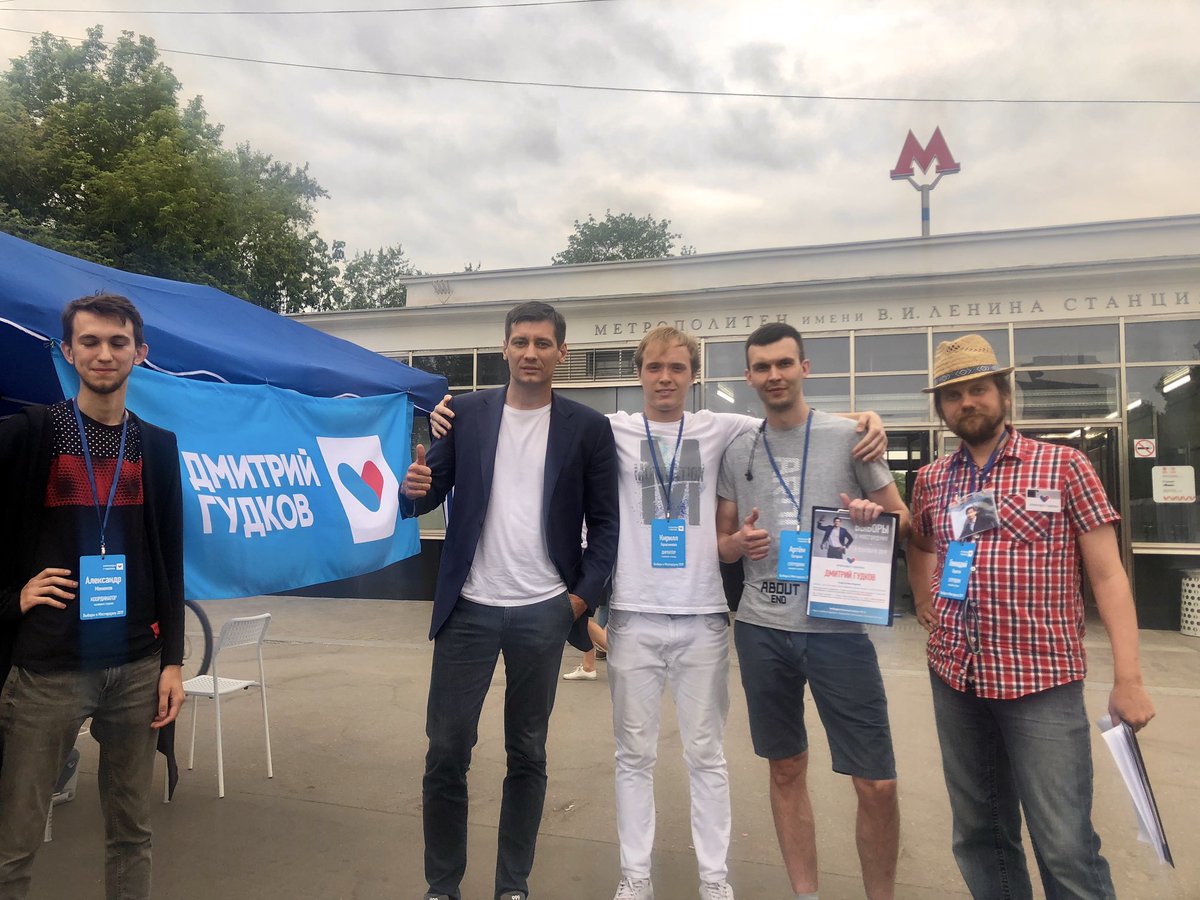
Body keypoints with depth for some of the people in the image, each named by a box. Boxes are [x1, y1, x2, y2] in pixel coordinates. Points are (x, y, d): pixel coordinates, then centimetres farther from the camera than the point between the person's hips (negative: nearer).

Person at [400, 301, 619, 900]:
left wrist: (585, 595, -6)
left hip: (543, 614, 0)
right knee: (446, 751, 6)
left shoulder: (588, 427, 1)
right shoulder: (465, 414, 3)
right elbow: (429, 495, 4)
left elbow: (605, 522, 3)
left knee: (527, 754, 12)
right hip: (469, 608, 1)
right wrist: (413, 489, -18)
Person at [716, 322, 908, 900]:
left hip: (837, 626, -2)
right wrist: (739, 543, -9)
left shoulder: (848, 436, 0)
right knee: (786, 770, 14)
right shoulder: (736, 452, 8)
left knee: (877, 783, 1)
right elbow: (720, 542, 14)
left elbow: (903, 519, 6)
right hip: (761, 630, 3)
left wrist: (875, 515, -16)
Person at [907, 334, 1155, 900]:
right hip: (954, 678, 4)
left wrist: (1128, 677, -12)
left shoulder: (1064, 466, -4)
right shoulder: (930, 480, 8)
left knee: (1065, 845, 0)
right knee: (978, 834, 16)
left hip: (1042, 679, -4)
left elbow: (1108, 575, -6)